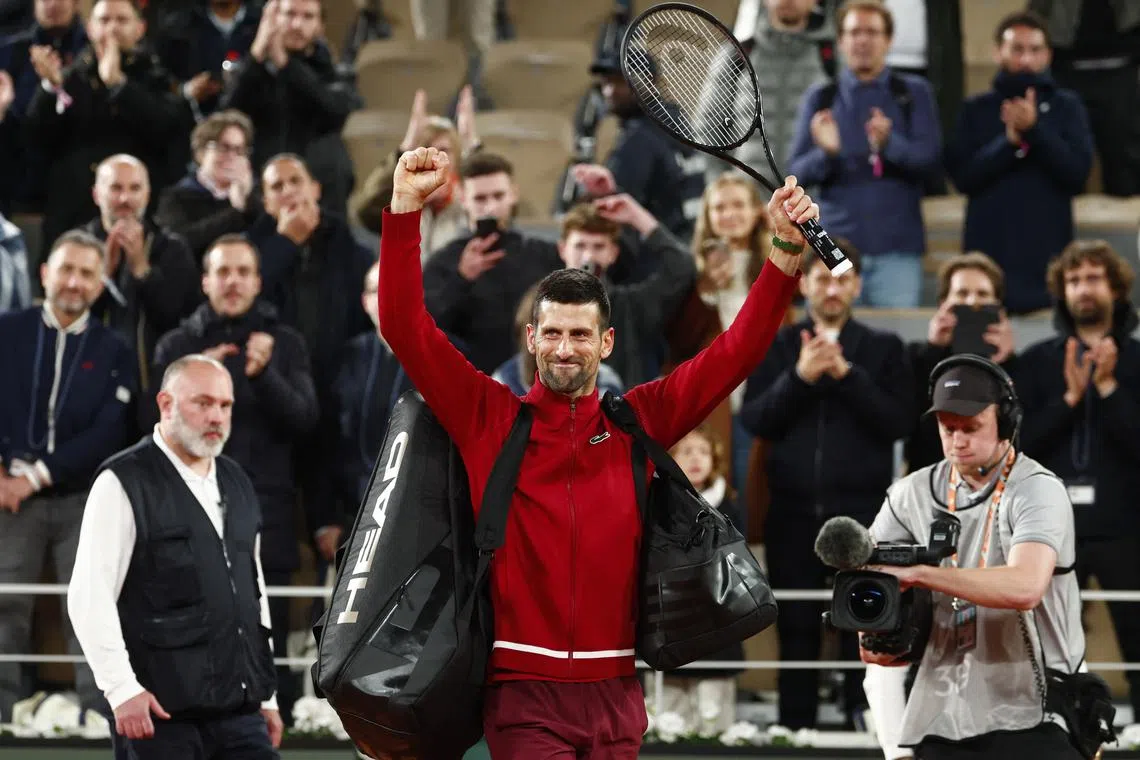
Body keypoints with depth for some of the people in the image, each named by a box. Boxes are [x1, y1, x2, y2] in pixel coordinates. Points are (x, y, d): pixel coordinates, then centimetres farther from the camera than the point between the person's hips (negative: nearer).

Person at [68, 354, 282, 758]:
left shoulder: (236, 484, 17)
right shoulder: (123, 483, -5)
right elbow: (90, 598, -11)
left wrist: (266, 694, 20)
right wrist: (122, 688, -17)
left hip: (240, 710, 6)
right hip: (163, 713, -6)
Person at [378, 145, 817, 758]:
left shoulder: (640, 421, 9)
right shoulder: (488, 417, 4)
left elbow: (736, 352, 8)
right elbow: (406, 328, -1)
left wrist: (786, 251, -3)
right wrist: (406, 206, -10)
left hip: (616, 695, 3)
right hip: (525, 694, -3)